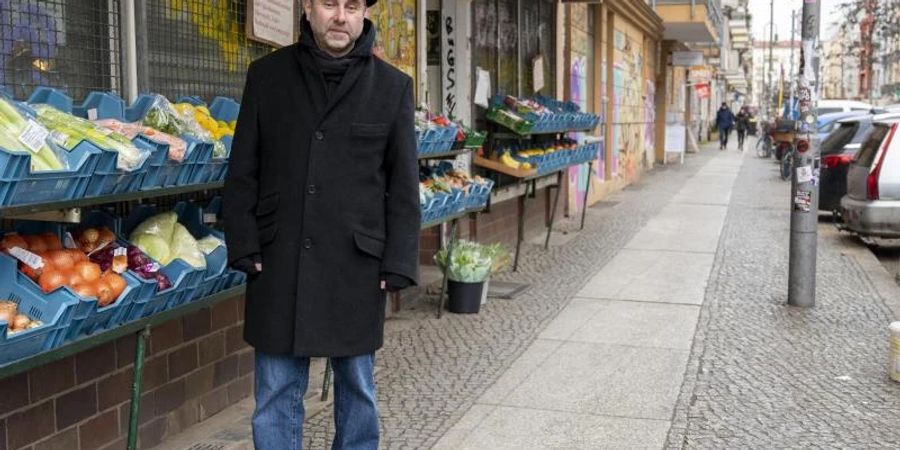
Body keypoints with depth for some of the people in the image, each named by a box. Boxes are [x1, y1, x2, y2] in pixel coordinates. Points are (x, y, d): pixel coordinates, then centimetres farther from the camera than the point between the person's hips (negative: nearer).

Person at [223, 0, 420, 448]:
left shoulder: (393, 87, 2)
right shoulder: (266, 75, 4)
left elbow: (403, 186, 2)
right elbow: (242, 173, 5)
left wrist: (398, 263, -4)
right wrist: (244, 247, -3)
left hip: (356, 265, 0)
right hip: (280, 263, 1)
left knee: (357, 386, 12)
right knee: (276, 393, 7)